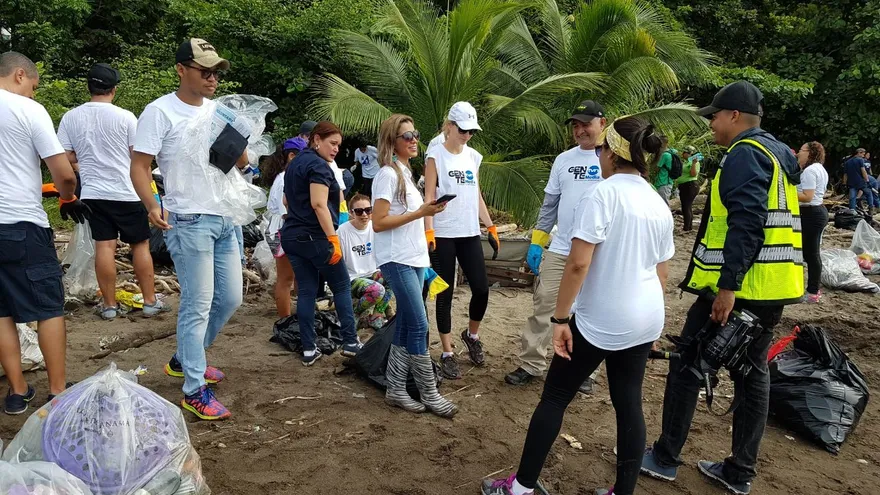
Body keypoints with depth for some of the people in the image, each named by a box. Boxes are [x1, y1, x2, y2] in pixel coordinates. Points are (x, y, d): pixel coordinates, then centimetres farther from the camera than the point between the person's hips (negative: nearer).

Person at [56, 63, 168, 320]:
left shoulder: (70, 118, 1)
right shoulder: (125, 117, -9)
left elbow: (67, 158, 3)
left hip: (93, 192, 3)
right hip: (127, 192, -3)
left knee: (104, 246, 6)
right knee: (140, 245, 7)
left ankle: (109, 305, 10)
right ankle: (150, 301, 12)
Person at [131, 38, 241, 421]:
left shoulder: (218, 110, 12)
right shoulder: (160, 112, -8)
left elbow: (241, 163, 14)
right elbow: (138, 166, -10)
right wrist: (151, 205, -27)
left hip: (225, 219, 8)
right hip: (189, 221, -7)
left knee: (230, 298, 13)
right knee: (198, 304, -6)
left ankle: (184, 360, 32)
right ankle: (195, 392, 4)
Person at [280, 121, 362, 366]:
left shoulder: (294, 164, 18)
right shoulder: (318, 165, -12)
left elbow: (287, 200, 24)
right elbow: (319, 204, -21)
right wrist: (333, 239, -22)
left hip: (292, 236, 8)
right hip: (315, 237, -8)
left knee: (306, 291, 7)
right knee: (341, 286, 6)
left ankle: (309, 350, 7)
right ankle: (350, 342, 8)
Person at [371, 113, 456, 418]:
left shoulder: (405, 172, 16)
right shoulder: (387, 174, -12)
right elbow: (378, 223, -17)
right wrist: (421, 213, -19)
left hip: (414, 258, 9)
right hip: (398, 260, -9)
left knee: (406, 325, 9)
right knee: (419, 326, -6)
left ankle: (395, 390, 16)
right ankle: (429, 394, 4)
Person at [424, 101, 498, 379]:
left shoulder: (474, 156, 12)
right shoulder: (435, 155, -3)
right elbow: (429, 196, -8)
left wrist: (491, 227, 13)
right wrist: (429, 233, -16)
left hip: (470, 233, 5)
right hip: (443, 235, -5)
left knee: (481, 289, 2)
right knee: (445, 295, 2)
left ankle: (471, 335, 30)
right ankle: (447, 354, 13)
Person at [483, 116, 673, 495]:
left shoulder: (602, 194, -15)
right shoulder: (659, 205, 8)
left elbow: (578, 264, -21)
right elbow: (662, 271, 15)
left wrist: (560, 318, -15)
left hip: (600, 321, -7)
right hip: (645, 320, 7)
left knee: (555, 397, 5)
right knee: (629, 402, 13)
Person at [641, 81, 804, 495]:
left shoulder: (745, 154, -12)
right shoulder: (779, 154, 18)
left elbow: (746, 224, -23)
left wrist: (727, 286, -26)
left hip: (737, 287, -9)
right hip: (772, 288, 9)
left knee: (686, 367, 2)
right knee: (752, 372, 13)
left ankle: (665, 458, 13)